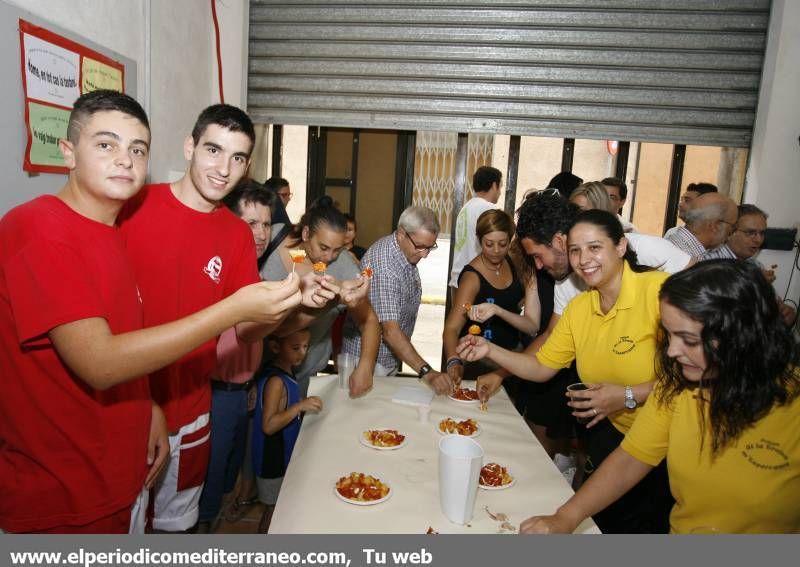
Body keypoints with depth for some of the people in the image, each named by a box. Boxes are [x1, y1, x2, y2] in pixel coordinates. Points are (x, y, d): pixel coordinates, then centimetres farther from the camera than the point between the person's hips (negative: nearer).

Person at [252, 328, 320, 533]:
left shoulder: (288, 373, 1)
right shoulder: (275, 381, -27)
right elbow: (268, 425, -31)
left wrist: (305, 403, 2)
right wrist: (300, 406, -36)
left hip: (286, 453, 9)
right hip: (273, 459, -9)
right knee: (274, 507, 8)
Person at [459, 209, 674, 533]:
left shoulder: (660, 289, -22)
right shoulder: (578, 308, 0)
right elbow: (541, 368, 5)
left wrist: (628, 396, -27)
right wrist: (490, 351, -7)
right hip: (612, 432, 5)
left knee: (638, 527, 10)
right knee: (599, 520, 14)